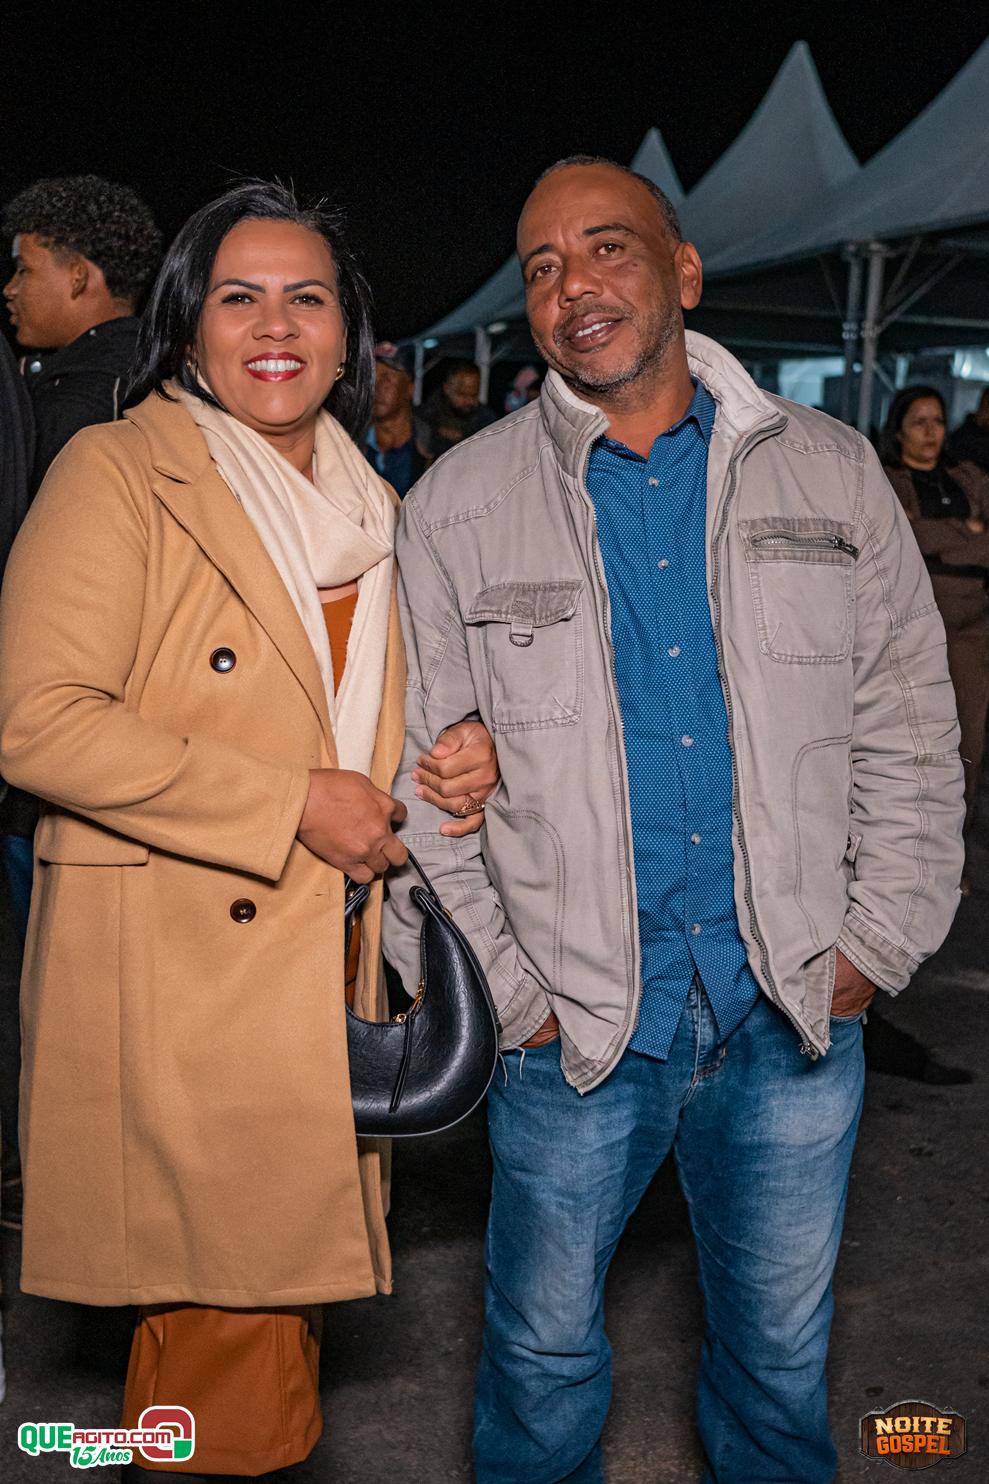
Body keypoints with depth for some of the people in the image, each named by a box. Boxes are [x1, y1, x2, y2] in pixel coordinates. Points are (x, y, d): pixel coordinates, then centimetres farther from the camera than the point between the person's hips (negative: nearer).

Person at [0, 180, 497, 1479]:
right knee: (229, 1322, -1)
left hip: (327, 969, 7)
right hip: (173, 973, -6)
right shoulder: (117, 470, -6)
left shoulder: (367, 505, 15)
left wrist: (452, 760, 1)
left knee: (287, 1271, 15)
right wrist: (295, 805, -17)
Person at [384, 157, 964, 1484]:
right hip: (574, 1023, -1)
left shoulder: (830, 472, 3)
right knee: (545, 1348, 16)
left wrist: (878, 941, 0)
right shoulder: (456, 510, -2)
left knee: (782, 1350, 20)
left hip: (797, 1016, 2)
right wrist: (497, 991, -5)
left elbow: (909, 727, 6)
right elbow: (412, 776, -2)